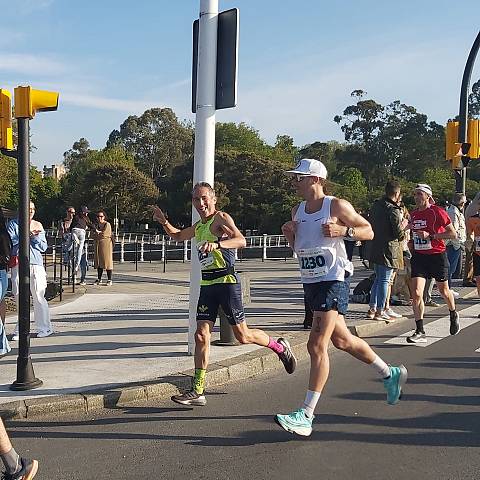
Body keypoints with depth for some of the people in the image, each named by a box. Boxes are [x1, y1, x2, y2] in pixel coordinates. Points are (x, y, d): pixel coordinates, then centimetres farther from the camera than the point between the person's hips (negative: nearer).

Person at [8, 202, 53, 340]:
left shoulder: (38, 225, 13)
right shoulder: (13, 224, 9)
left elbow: (44, 247, 9)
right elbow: (10, 241, -6)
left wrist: (35, 236, -7)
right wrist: (26, 235, -12)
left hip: (36, 264, 0)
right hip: (18, 265, 0)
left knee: (38, 296, -4)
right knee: (19, 297, 3)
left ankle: (44, 328, 5)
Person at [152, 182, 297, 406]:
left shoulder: (221, 218, -8)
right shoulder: (198, 226, 17)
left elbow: (241, 240, -25)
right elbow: (178, 236, 36)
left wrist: (217, 244, -42)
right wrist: (164, 222, 18)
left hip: (226, 281, -7)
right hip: (206, 284, 7)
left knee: (242, 335, 2)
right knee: (201, 335, 0)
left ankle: (280, 347, 28)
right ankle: (197, 392, 3)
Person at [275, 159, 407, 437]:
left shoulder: (337, 206, -7)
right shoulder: (297, 211, 12)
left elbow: (368, 232, -1)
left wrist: (343, 231, -18)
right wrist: (290, 235, 1)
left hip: (334, 281, -8)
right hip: (310, 282, 8)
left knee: (317, 346, -14)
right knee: (341, 340, 19)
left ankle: (306, 417, -12)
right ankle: (390, 374, 41)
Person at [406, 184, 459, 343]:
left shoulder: (437, 212, -12)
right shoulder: (413, 214, 6)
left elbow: (453, 234, -14)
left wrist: (430, 236, -22)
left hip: (437, 256, -4)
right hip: (419, 257, 4)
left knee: (444, 291, 15)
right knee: (416, 293, -10)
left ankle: (454, 315, 47)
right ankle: (420, 332, -6)